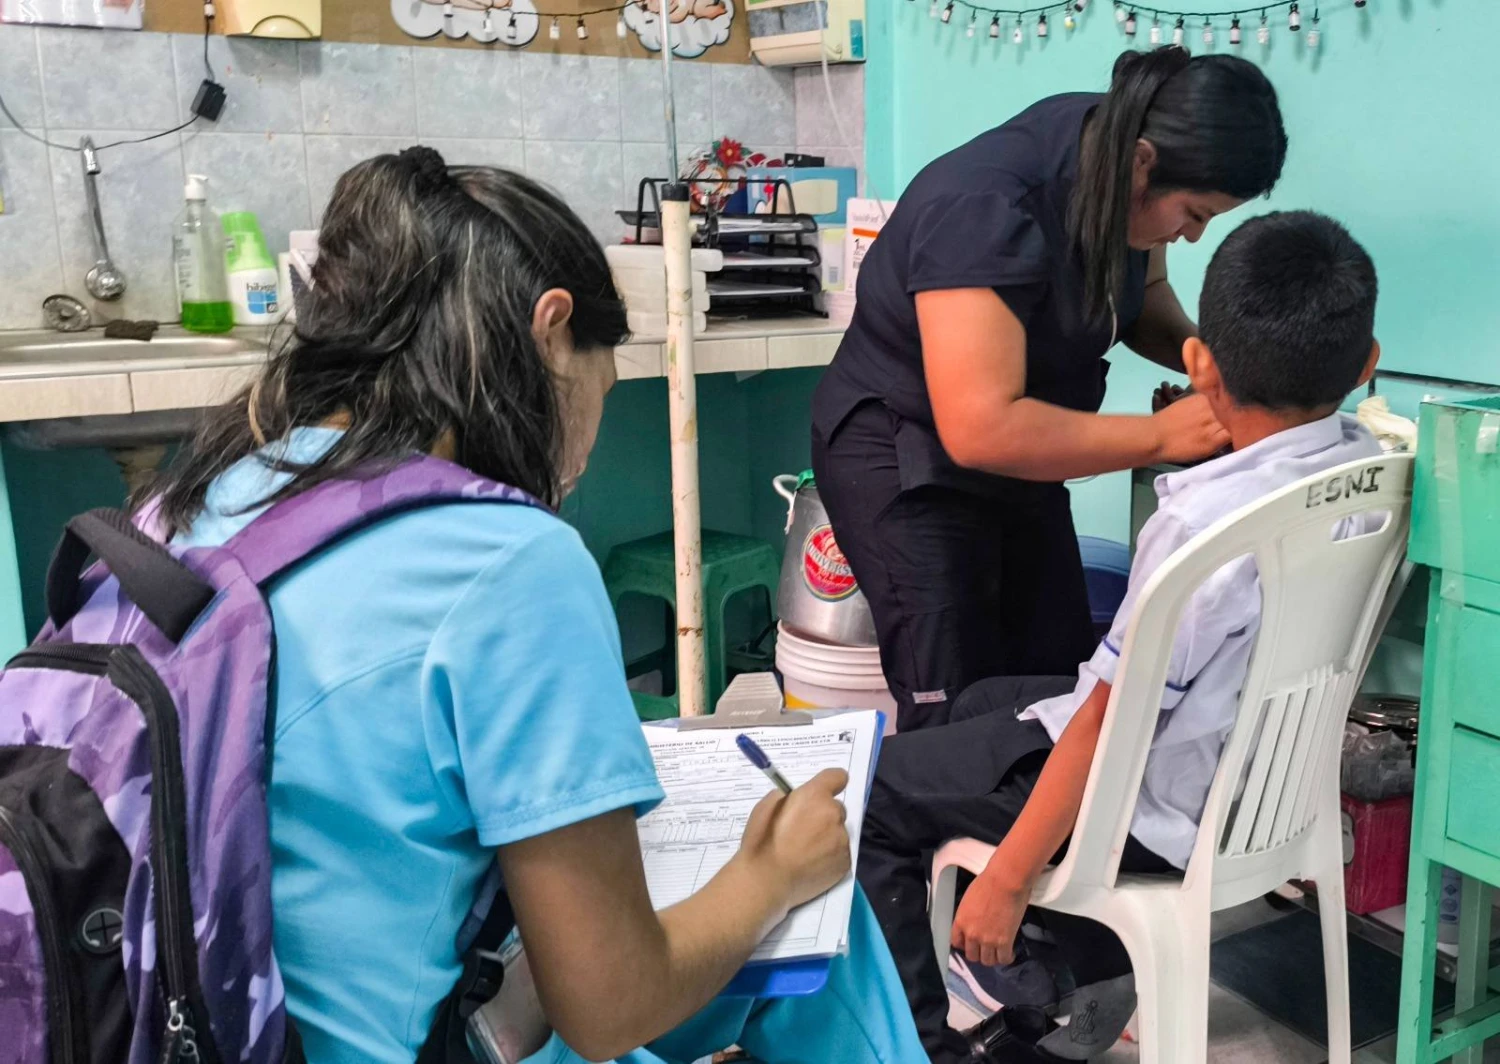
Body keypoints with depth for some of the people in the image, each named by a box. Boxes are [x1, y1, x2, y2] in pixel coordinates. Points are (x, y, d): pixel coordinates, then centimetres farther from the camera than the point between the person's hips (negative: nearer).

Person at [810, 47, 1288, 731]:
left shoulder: (1118, 155, -8)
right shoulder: (989, 210, -31)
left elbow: (1142, 298, 10)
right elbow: (981, 429, -35)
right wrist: (1162, 435, -30)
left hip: (1017, 453, 8)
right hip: (904, 461, -7)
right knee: (956, 718, -11)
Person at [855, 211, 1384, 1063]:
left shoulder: (1208, 521, -32)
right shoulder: (1373, 469, -9)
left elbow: (1108, 725, -25)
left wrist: (1008, 880, -15)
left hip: (1155, 805, -8)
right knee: (985, 703, 29)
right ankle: (1090, 971, 31)